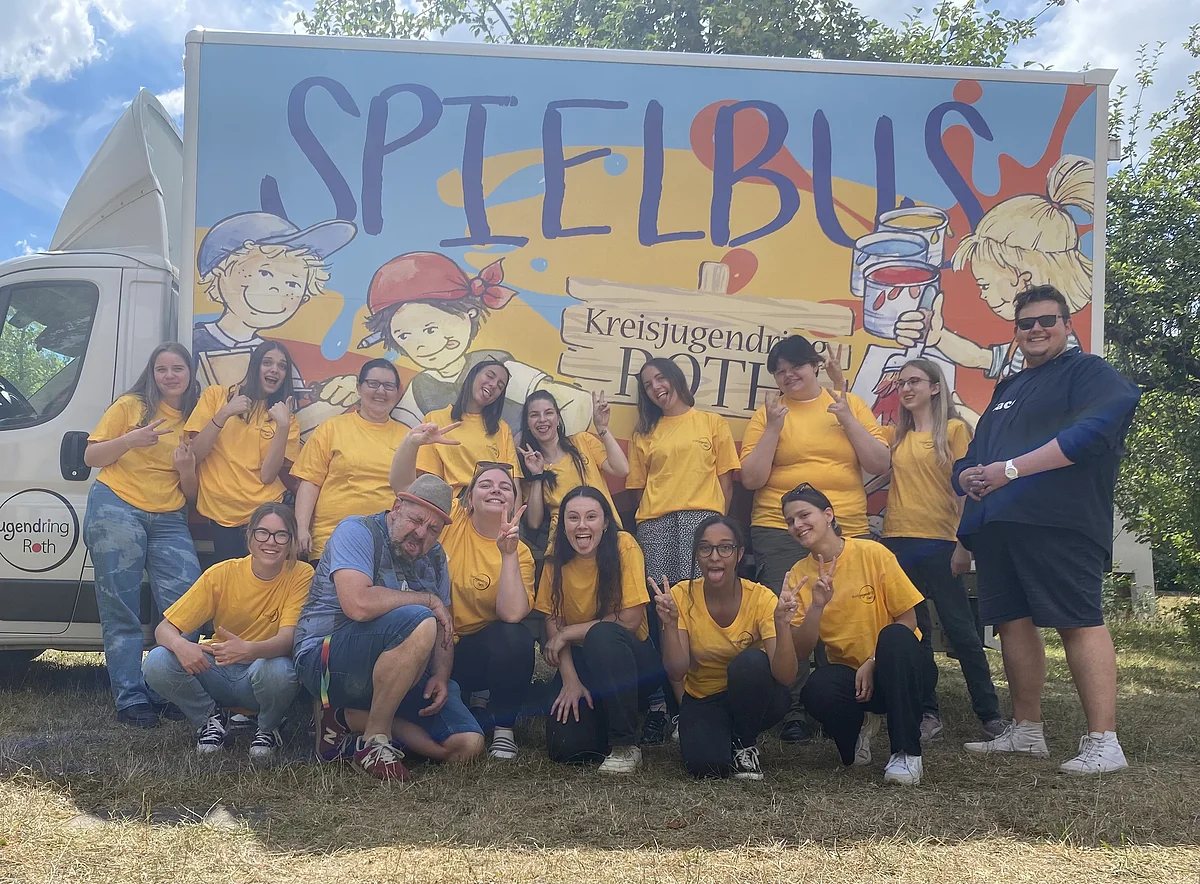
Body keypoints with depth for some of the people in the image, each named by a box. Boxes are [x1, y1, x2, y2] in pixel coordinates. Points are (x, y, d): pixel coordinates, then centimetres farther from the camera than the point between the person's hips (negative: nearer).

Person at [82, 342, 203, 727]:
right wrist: (131, 440, -15)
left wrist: (186, 469, -6)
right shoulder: (129, 406, 5)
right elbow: (91, 457, 1)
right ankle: (131, 699, 2)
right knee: (122, 612, -3)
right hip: (116, 511, -3)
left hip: (169, 521, 3)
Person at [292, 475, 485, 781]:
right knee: (417, 622, -35)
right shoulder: (357, 531, -12)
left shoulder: (434, 557, 11)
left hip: (400, 672, 8)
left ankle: (347, 719, 0)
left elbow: (444, 627, 11)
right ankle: (375, 739, -18)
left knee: (467, 744, -9)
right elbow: (358, 604, -29)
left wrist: (441, 675, -8)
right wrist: (428, 600, -17)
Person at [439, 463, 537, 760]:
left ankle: (503, 727, -9)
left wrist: (508, 554, -28)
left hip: (480, 652, 0)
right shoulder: (451, 519, -2)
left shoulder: (520, 553, -6)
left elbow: (512, 613, -24)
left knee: (515, 636, -33)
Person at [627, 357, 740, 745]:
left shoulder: (712, 423, 16)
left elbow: (725, 480, 9)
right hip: (655, 526, 2)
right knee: (659, 613, -7)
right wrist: (652, 517, 3)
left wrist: (716, 523, -2)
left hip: (701, 521, -2)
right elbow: (638, 487, 18)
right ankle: (658, 704, -4)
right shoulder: (645, 433, 22)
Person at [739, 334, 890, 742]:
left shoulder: (851, 404, 9)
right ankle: (795, 710, 6)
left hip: (847, 532, 1)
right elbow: (751, 479, -2)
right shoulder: (767, 413, 6)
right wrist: (774, 428, -11)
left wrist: (847, 419, -7)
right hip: (781, 533, -1)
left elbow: (880, 464, 2)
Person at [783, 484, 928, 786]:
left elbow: (908, 619, -8)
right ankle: (857, 725, 5)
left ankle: (907, 752, -24)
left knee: (895, 636, -36)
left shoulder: (872, 553, -11)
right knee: (816, 691, -33)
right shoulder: (799, 574, -2)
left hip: (896, 669, -2)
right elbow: (800, 652, -8)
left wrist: (873, 662, -18)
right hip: (847, 673, 2)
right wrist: (816, 606, -23)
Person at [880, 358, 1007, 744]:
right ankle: (928, 714, 15)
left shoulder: (954, 429, 1)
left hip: (938, 543, -5)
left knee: (960, 629, -1)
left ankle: (990, 714, 9)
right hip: (898, 543, 5)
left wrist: (963, 545, -10)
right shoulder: (896, 436, 15)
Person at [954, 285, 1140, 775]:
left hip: (1057, 523, -8)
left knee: (1080, 623, -12)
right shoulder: (1008, 389, 27)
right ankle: (1026, 732, 18)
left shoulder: (1087, 372, 4)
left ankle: (1103, 743, -11)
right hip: (994, 525, 8)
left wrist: (1012, 468, -15)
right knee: (1014, 623, 9)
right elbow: (972, 456, 30)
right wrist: (968, 475, 3)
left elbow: (1092, 432, -15)